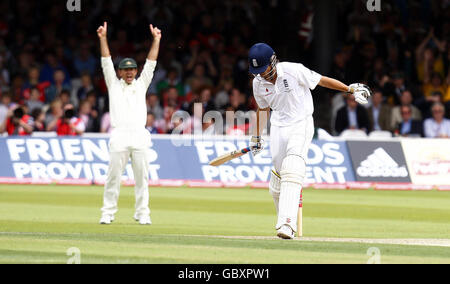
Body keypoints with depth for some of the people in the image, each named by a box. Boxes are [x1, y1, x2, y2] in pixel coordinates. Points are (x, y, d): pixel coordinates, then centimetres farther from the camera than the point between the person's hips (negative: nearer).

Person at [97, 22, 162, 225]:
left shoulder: (141, 85, 20)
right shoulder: (114, 85, 15)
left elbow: (151, 64, 17)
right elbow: (106, 63, 9)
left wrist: (156, 40, 12)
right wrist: (103, 39, 1)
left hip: (140, 136, 2)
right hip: (119, 137, -2)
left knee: (142, 177, 0)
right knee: (114, 177, -5)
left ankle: (142, 214, 5)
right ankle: (108, 214, -1)